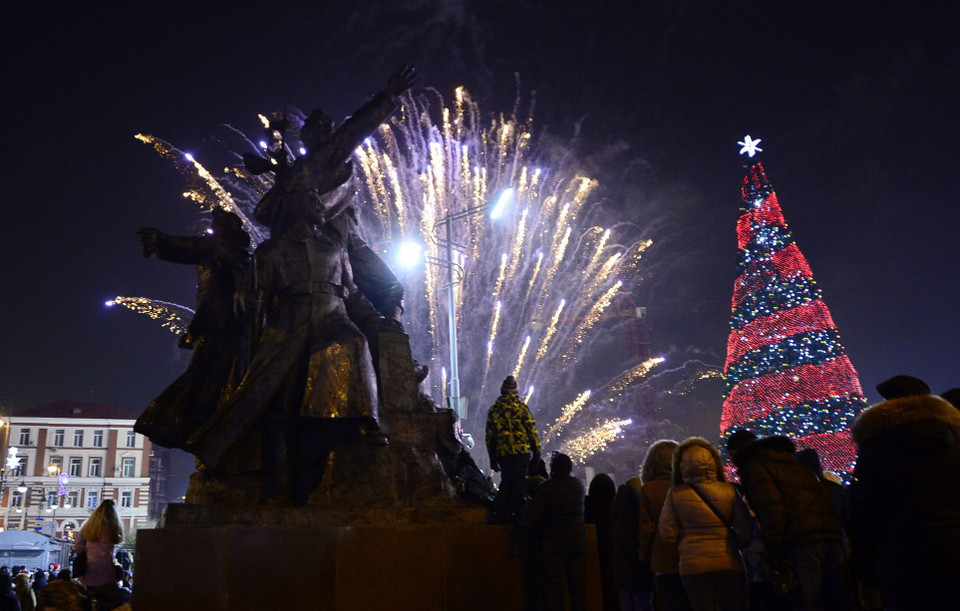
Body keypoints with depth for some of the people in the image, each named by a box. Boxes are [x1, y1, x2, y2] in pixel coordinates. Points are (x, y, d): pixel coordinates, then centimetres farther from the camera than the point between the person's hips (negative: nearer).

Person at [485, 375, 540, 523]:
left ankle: (501, 512, 12)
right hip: (522, 450, -3)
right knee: (519, 482, 2)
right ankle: (517, 512, -1)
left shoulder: (494, 410, 6)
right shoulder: (521, 407, -2)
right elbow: (532, 430, -3)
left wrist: (492, 458, 15)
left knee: (506, 482, 15)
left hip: (502, 452, 3)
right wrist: (536, 450, 4)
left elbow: (489, 435, 9)